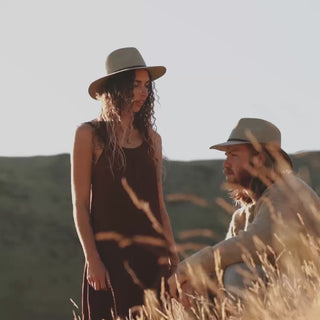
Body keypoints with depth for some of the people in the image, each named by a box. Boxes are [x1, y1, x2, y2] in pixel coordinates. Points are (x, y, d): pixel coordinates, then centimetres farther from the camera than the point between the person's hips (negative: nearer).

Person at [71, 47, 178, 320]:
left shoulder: (151, 138, 12)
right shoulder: (90, 135, -1)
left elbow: (159, 205, 15)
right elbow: (80, 204, -3)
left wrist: (172, 256, 8)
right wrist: (92, 259, -11)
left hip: (151, 255, 4)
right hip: (109, 254, -4)